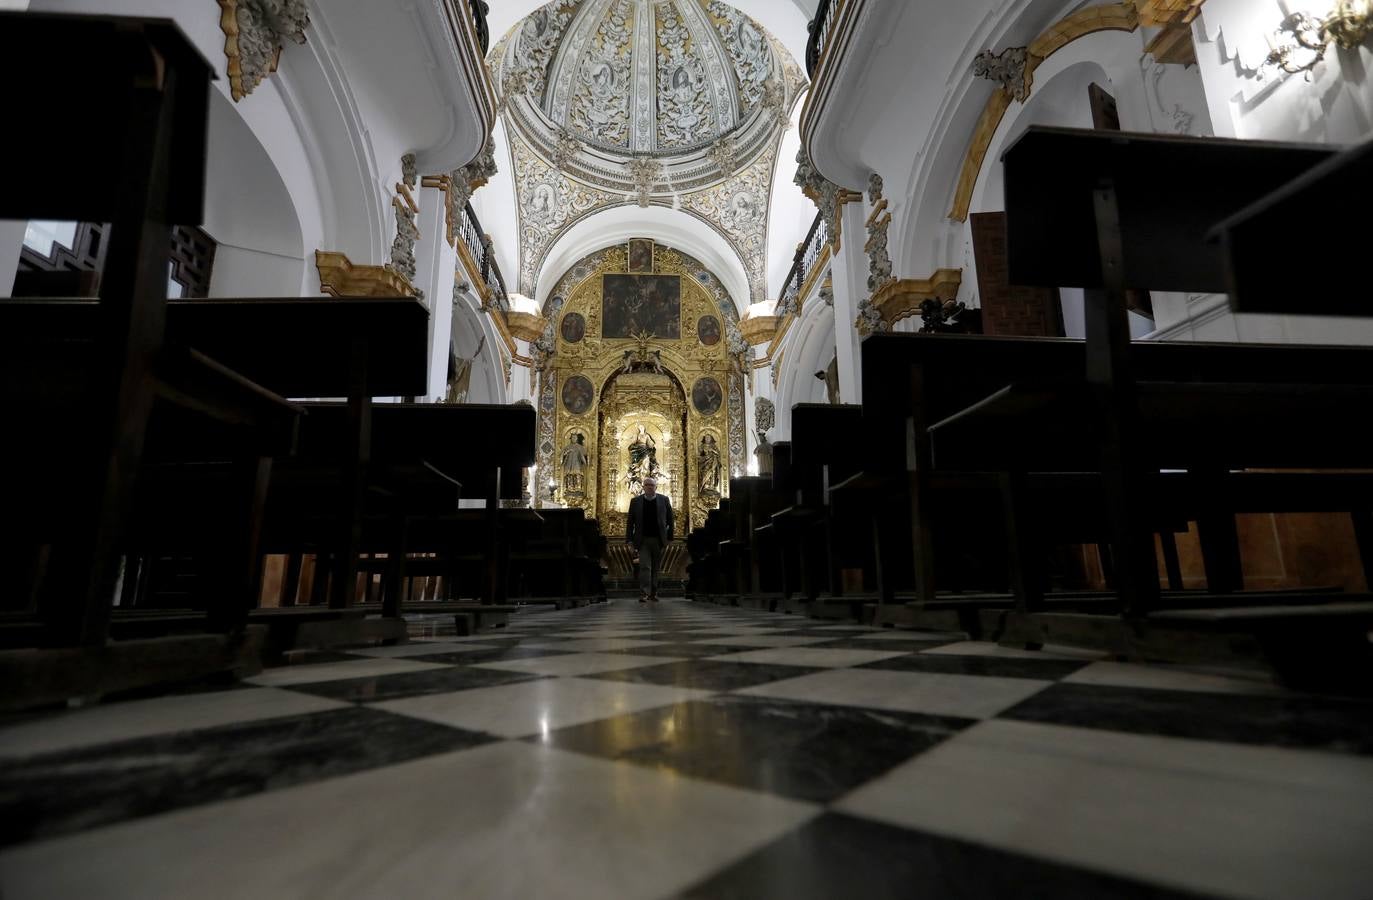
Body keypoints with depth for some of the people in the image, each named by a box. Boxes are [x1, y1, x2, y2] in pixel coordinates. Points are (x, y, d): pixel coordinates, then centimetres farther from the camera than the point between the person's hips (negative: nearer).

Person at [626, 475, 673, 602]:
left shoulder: (664, 500, 2)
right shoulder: (635, 501, 2)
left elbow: (670, 520, 5)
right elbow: (630, 521, 4)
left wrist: (669, 538, 1)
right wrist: (630, 539, -2)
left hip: (659, 540, 1)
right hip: (643, 540, -1)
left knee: (655, 568, 10)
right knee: (644, 567, -10)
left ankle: (653, 594, 19)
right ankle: (644, 594, -10)